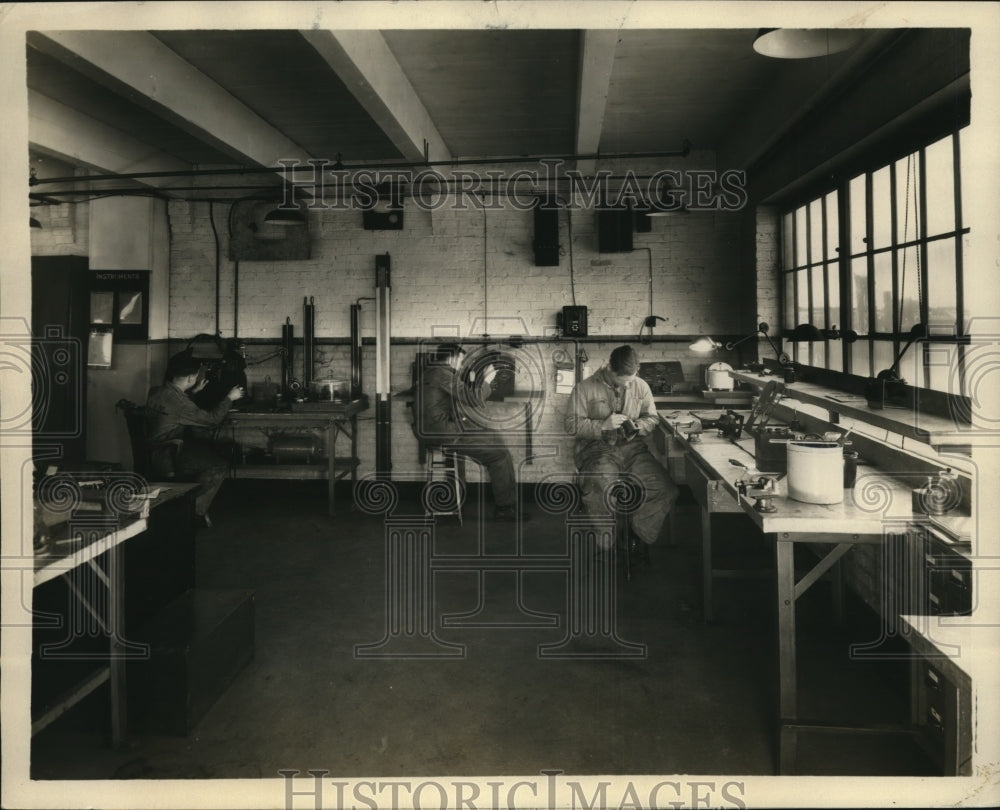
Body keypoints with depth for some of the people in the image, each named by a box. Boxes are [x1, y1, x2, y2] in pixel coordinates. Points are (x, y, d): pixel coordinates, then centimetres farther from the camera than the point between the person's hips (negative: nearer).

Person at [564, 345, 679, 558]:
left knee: (667, 490, -17)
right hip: (597, 449, -4)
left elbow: (652, 417, 17)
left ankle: (639, 535, 6)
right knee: (600, 492, -35)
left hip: (632, 447, 4)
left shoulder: (641, 386, 9)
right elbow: (572, 424, -6)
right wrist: (603, 425, -18)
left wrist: (638, 427, -6)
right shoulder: (585, 388, -3)